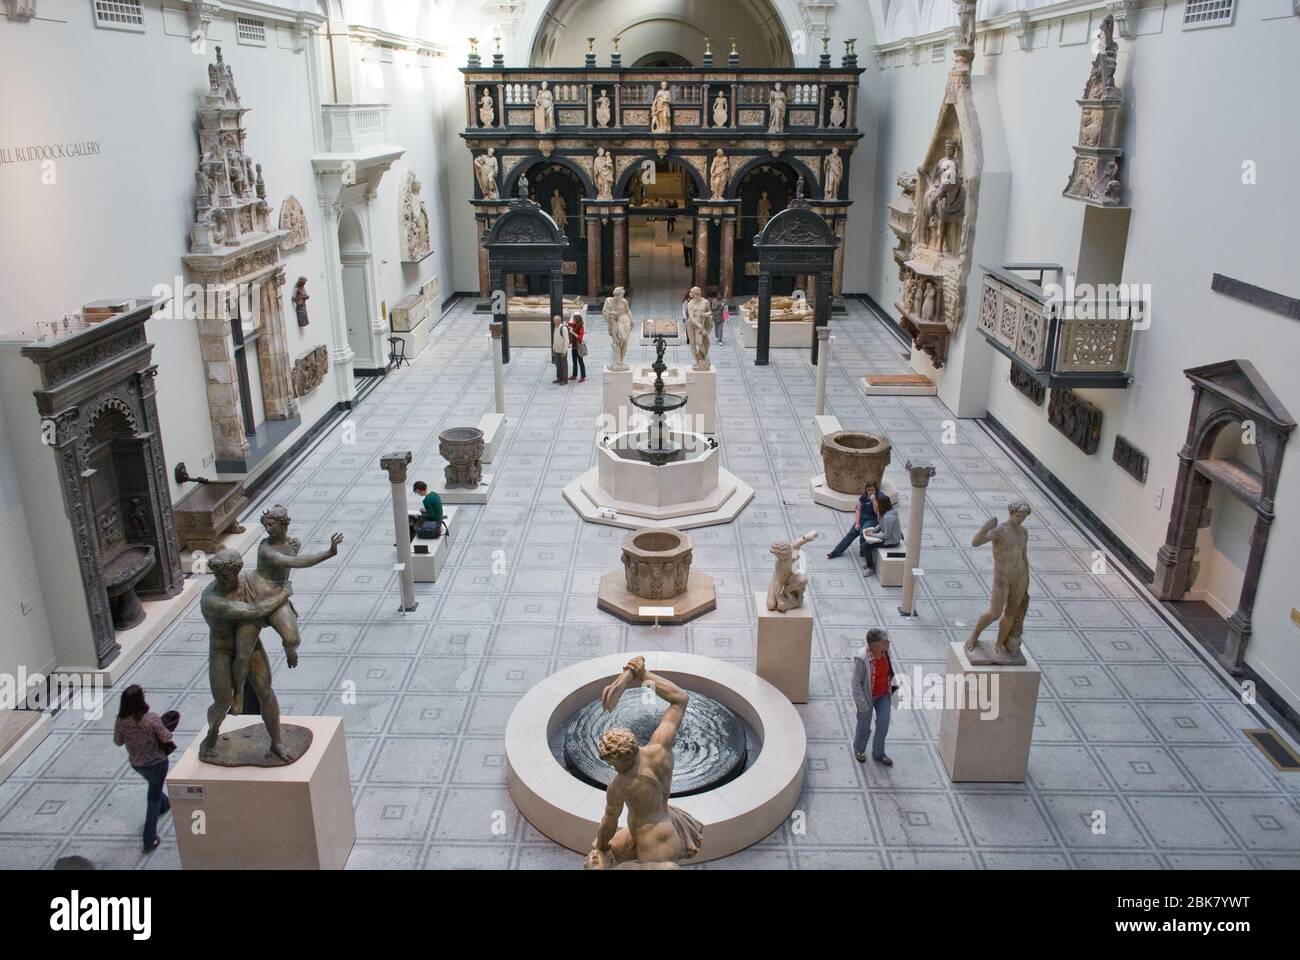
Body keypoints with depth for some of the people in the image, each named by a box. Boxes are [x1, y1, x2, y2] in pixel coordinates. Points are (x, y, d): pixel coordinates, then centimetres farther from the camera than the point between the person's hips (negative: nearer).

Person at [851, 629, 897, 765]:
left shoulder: (885, 652, -14)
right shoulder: (861, 659, -32)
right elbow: (856, 683, -23)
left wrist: (893, 685, 7)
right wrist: (862, 704, -20)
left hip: (884, 695, 5)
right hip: (868, 697, -5)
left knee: (883, 724, 13)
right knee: (864, 726, 15)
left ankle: (878, 754, 36)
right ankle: (859, 750, 43)